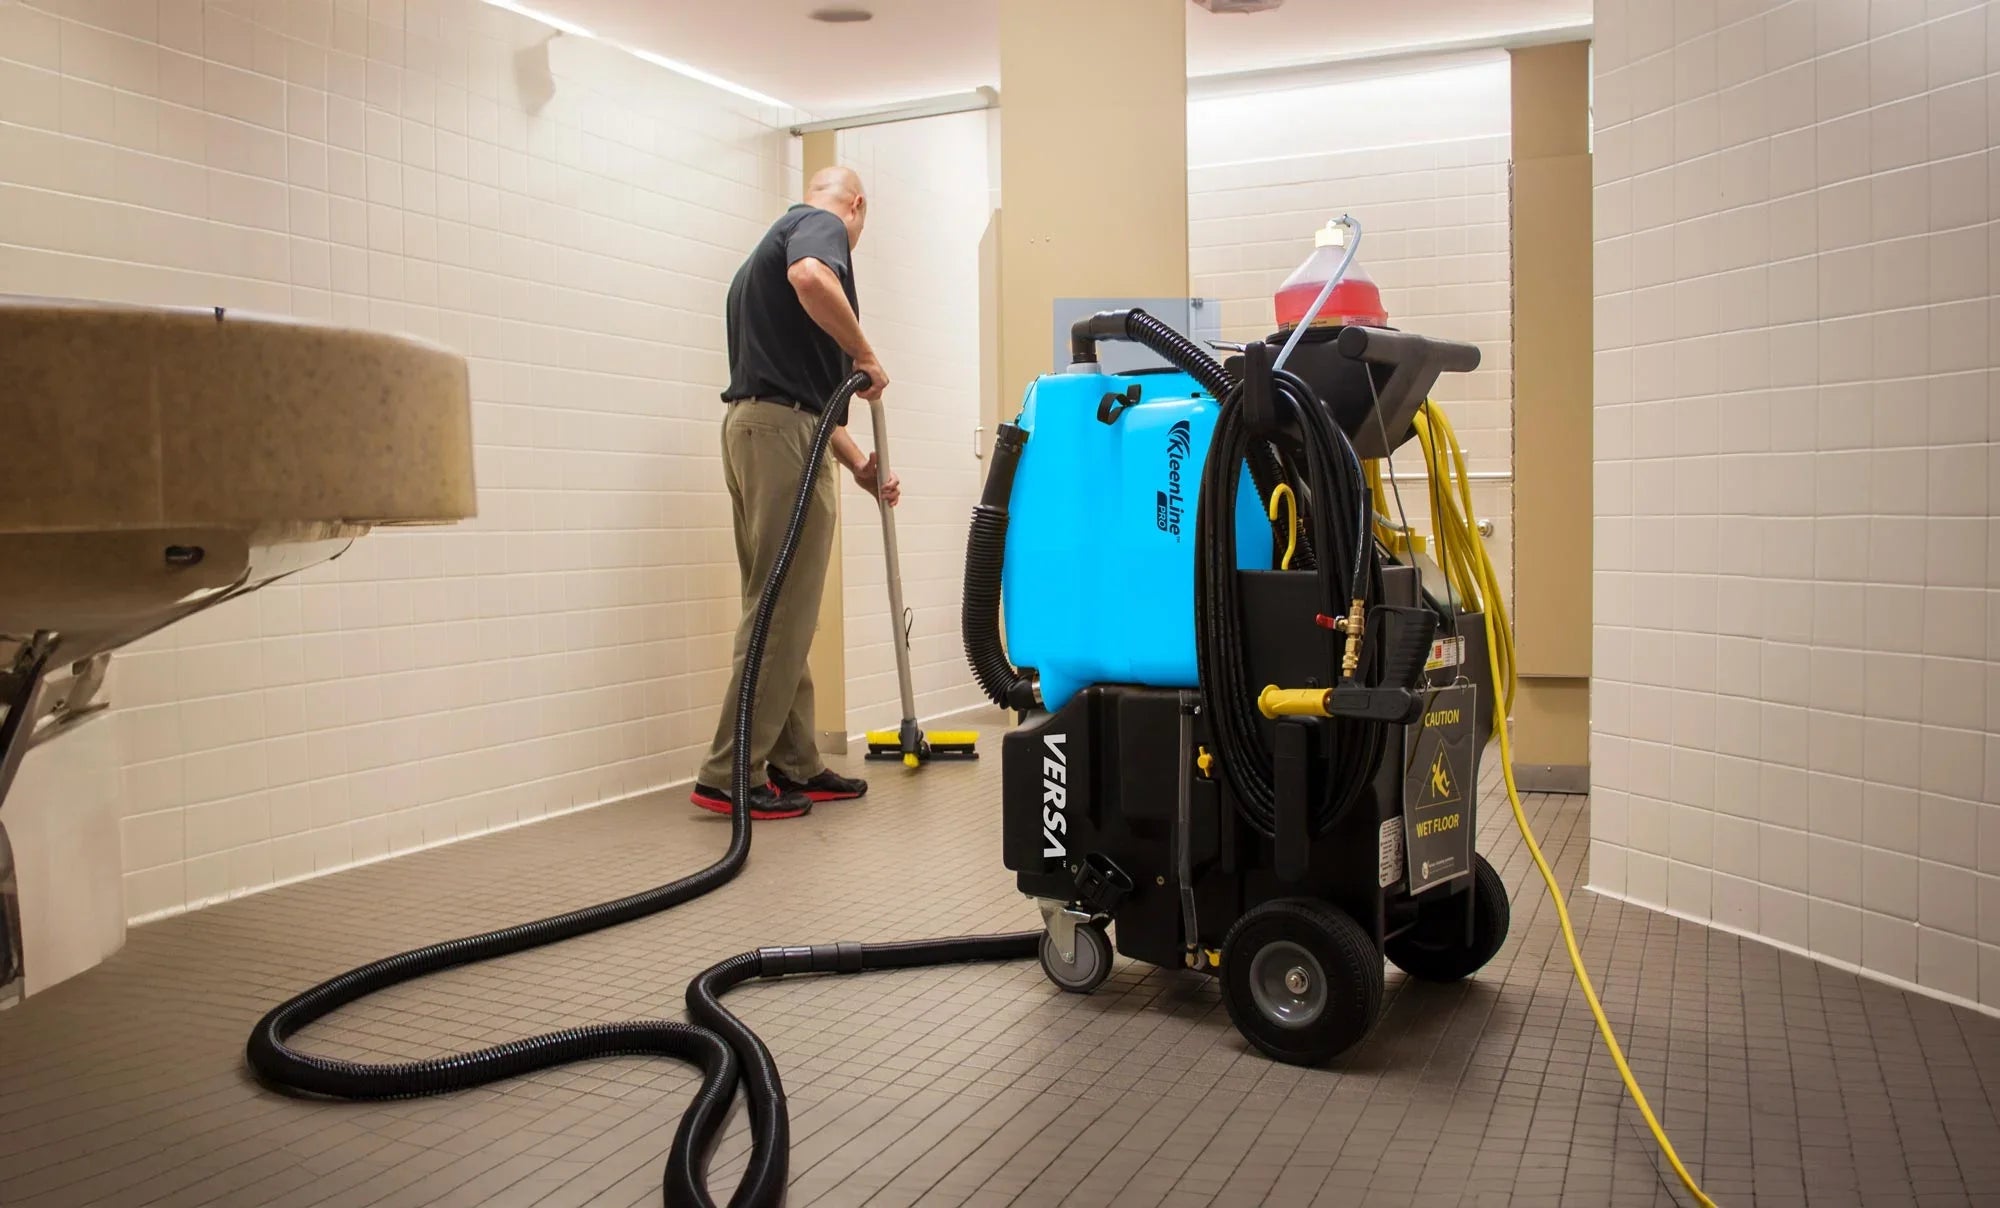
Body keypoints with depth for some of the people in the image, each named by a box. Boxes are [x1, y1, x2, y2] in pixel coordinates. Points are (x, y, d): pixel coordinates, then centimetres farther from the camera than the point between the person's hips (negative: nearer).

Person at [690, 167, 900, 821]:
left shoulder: (771, 246, 28)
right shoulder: (821, 224, 1)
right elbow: (812, 279, -27)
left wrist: (860, 465, 31)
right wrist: (865, 355, -13)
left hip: (755, 426, 10)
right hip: (783, 432, -10)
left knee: (781, 613, 11)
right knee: (781, 612, -8)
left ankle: (794, 766, 17)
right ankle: (729, 775, -7)